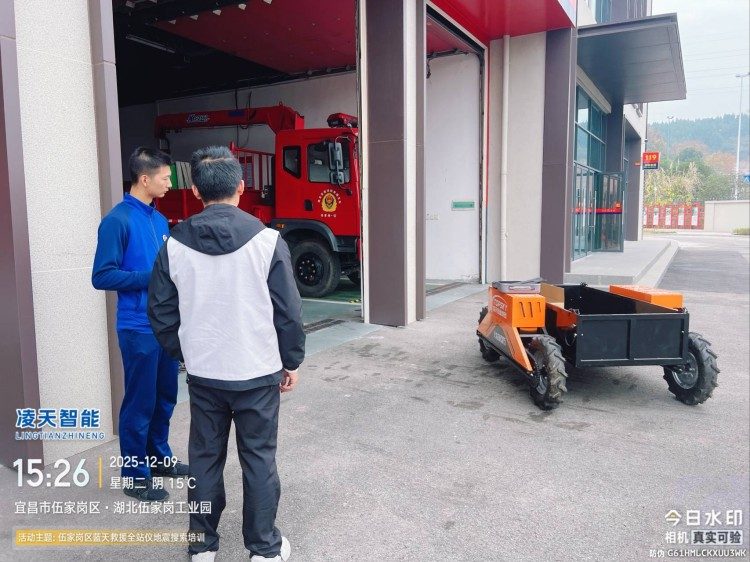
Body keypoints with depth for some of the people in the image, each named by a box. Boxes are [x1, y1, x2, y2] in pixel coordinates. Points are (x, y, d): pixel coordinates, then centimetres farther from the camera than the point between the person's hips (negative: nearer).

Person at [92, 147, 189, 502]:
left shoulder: (160, 220, 10)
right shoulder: (117, 220, -13)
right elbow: (102, 276, -16)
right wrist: (151, 277, -20)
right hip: (139, 328, -7)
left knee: (166, 396, 18)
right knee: (140, 402, 4)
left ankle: (159, 457, 35)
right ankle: (135, 475, 20)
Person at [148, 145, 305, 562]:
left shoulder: (175, 245, -4)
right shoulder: (266, 240, -13)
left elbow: (161, 313, 3)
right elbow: (288, 311, -9)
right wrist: (291, 361, 4)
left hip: (202, 374, 3)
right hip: (257, 372, -2)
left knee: (204, 457, 17)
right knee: (259, 458, 11)